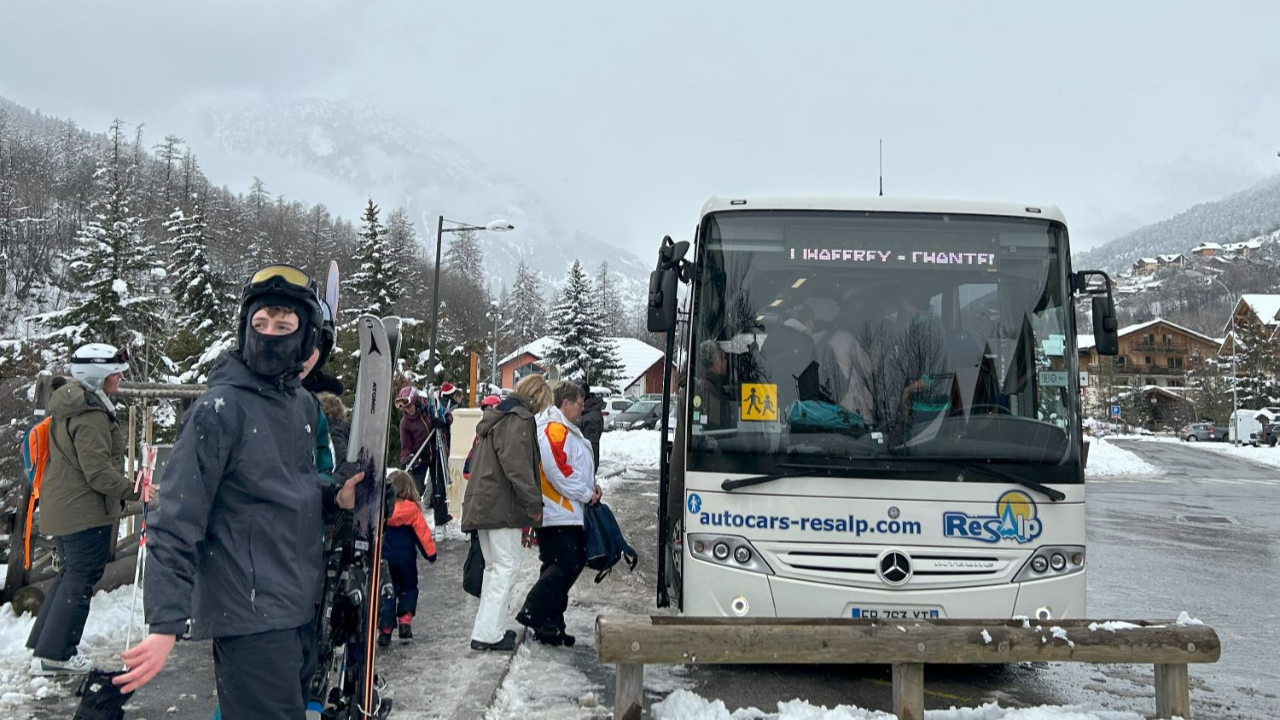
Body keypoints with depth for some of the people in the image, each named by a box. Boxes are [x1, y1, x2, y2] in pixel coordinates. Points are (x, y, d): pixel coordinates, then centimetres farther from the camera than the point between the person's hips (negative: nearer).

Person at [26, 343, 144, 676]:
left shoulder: (68, 406, 12)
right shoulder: (91, 416, -20)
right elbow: (98, 471, -23)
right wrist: (132, 490, -16)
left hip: (60, 508, 10)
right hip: (86, 511, -10)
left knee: (70, 573, 20)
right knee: (81, 578, -1)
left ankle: (43, 645, 27)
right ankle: (54, 654, 4)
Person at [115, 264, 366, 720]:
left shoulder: (303, 403, 7)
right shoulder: (220, 408, -16)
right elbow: (177, 524, -18)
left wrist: (333, 496, 0)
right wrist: (167, 624, -24)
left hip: (301, 607, 8)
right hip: (250, 617, -8)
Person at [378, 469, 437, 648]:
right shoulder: (412, 510, -10)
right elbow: (423, 533, -5)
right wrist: (431, 554, 5)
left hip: (384, 558, 1)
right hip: (406, 559, -1)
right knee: (408, 589, 17)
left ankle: (385, 630, 6)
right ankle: (405, 621, 3)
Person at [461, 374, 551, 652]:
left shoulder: (498, 417, 20)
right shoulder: (519, 420, -12)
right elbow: (517, 467, -21)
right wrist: (534, 504, -17)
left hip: (483, 504, 10)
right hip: (502, 506, -10)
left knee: (494, 566, 16)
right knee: (506, 566, -5)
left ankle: (489, 630, 21)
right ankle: (487, 634, -5)